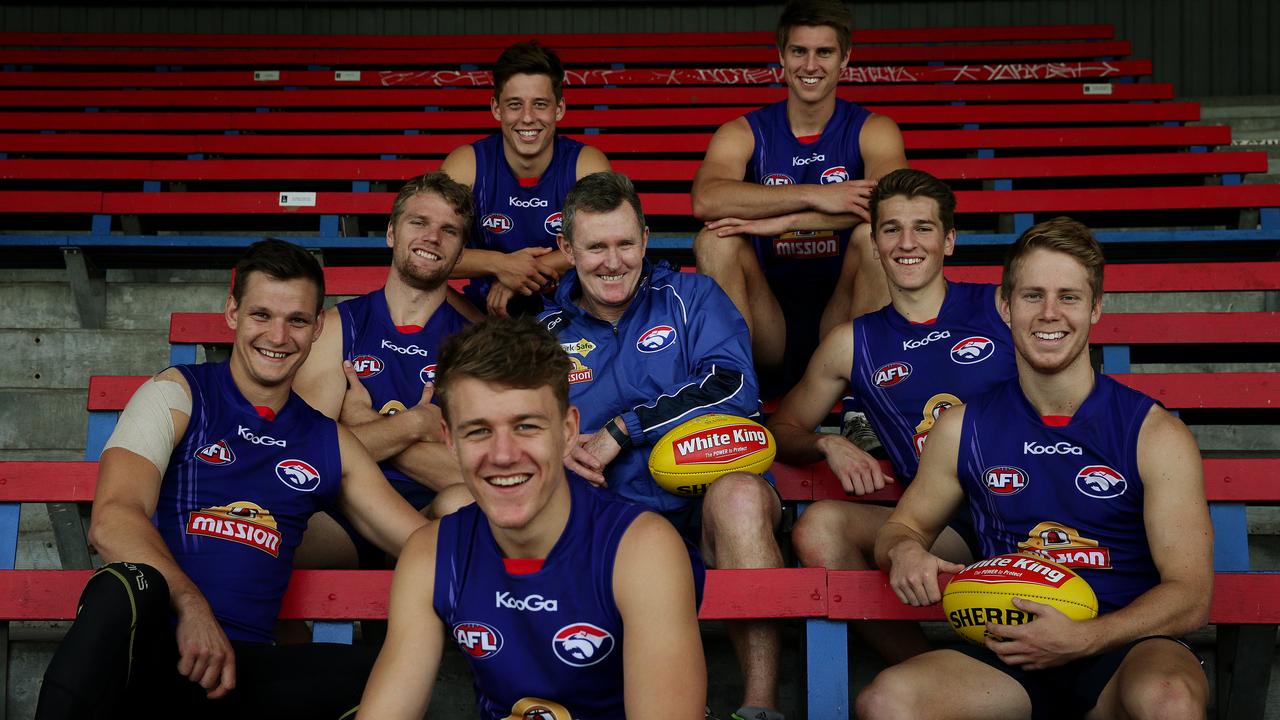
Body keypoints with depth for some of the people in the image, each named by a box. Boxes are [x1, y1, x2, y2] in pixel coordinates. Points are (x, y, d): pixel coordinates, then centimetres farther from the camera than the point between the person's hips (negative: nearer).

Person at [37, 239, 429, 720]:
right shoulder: (177, 395, 7)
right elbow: (113, 521, -11)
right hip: (148, 649, -3)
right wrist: (191, 607, -26)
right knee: (128, 586, -37)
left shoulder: (330, 443, 18)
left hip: (240, 663, 3)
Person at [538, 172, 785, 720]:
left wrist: (619, 431, -9)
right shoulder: (548, 334, 18)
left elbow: (734, 386, -7)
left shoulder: (693, 298, 10)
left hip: (707, 509, -1)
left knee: (740, 494, -37)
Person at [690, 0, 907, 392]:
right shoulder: (743, 134, 3)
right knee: (715, 240, -21)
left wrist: (777, 222, -29)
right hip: (767, 332, 1)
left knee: (876, 234, -24)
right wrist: (814, 196, -30)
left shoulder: (871, 130, 2)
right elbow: (705, 200, -21)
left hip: (842, 324, 0)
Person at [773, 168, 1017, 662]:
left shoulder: (1002, 307, 11)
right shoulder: (852, 344, 17)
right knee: (819, 528, -25)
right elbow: (783, 430, 24)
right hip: (947, 525, 2)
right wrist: (828, 445, 0)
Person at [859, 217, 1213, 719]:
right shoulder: (962, 429, 8)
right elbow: (905, 525, 20)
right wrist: (905, 551, -6)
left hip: (1124, 647, -1)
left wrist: (1080, 639, -18)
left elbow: (1190, 594, -2)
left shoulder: (1156, 434, 0)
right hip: (1010, 651, 1)